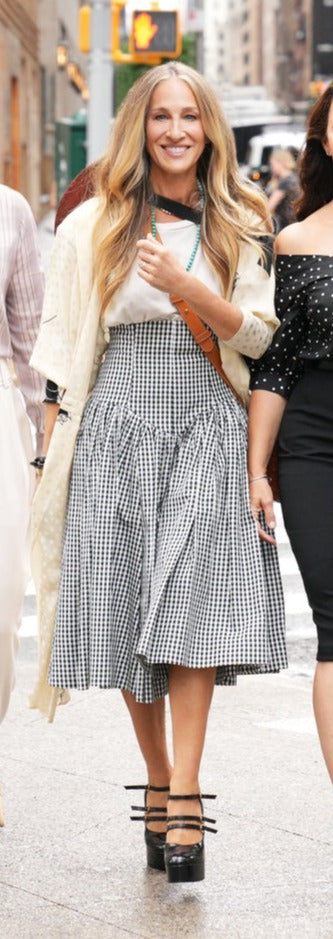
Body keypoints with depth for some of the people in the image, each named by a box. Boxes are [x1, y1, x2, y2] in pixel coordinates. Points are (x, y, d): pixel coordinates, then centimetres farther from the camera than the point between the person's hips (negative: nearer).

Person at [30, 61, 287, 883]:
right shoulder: (93, 227, 6)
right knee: (125, 617, 1)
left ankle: (183, 801, -15)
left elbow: (256, 335, 2)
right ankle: (159, 781, 19)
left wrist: (186, 285, -15)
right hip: (117, 430, 0)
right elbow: (62, 349, 6)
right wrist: (56, 452, 1)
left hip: (208, 433, 0)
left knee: (193, 609, -13)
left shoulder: (240, 224, 9)